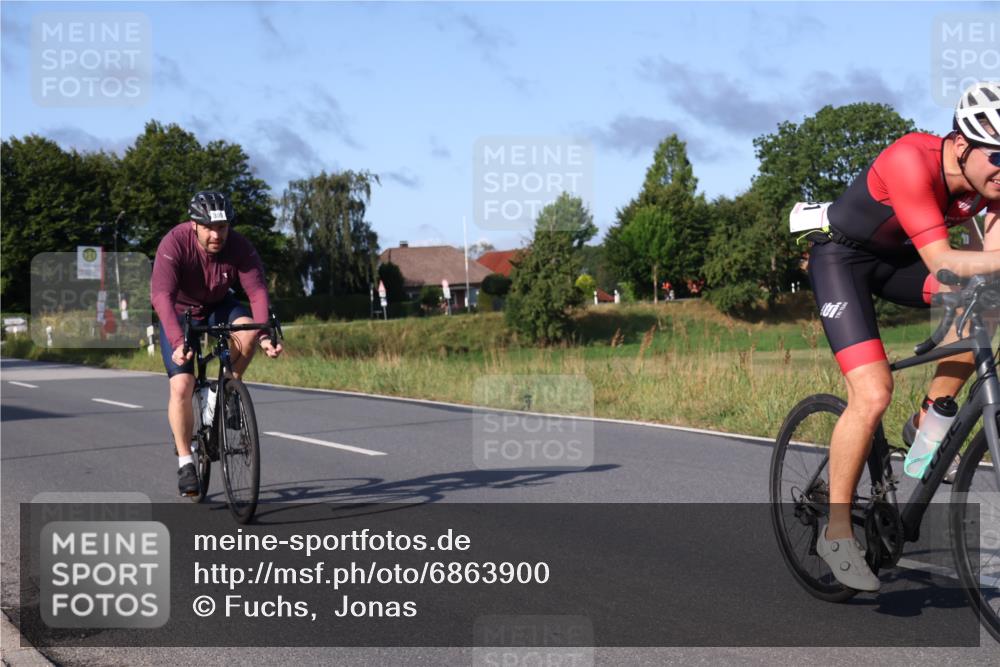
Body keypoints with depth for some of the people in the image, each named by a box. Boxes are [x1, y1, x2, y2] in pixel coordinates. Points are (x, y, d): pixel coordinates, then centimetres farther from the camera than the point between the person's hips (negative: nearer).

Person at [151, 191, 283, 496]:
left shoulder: (239, 247, -24)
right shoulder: (175, 243, -31)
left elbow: (257, 292, -29)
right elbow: (162, 295, -40)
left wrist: (264, 335, -46)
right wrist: (178, 342, -53)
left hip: (217, 306, 2)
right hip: (179, 312, -2)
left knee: (247, 330, -31)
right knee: (181, 387, -14)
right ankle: (185, 463, 1)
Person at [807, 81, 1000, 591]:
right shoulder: (911, 161, -34)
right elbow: (941, 261, -39)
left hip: (897, 259, 7)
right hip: (842, 256, -7)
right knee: (872, 395, -19)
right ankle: (836, 531, -6)